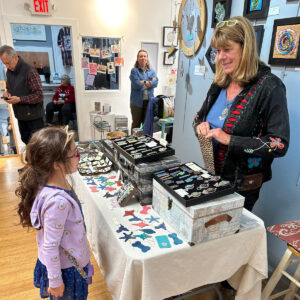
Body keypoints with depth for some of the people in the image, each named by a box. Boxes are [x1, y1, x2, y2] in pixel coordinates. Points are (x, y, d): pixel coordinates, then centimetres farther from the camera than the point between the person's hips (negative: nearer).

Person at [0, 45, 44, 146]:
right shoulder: (9, 71, 7)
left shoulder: (30, 71, -18)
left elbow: (39, 96, -20)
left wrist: (19, 99, -24)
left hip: (34, 116, -7)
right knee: (25, 141, 17)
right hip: (20, 116, 8)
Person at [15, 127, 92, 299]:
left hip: (68, 258, 7)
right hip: (65, 268, -7)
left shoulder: (55, 182, -10)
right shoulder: (58, 202, -38)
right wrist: (55, 282, -15)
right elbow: (50, 246, -28)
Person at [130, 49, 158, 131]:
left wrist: (143, 82, -13)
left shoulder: (152, 71, 11)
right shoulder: (134, 70, -2)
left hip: (149, 101, 4)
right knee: (136, 124, 6)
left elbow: (155, 83, -5)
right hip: (137, 102, -3)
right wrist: (149, 82, -5)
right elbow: (136, 85, -15)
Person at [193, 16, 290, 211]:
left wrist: (230, 140, -27)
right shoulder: (220, 84, 3)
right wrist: (201, 126, -7)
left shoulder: (269, 86, -16)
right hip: (211, 178, 6)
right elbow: (200, 116, 16)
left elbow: (280, 145, -19)